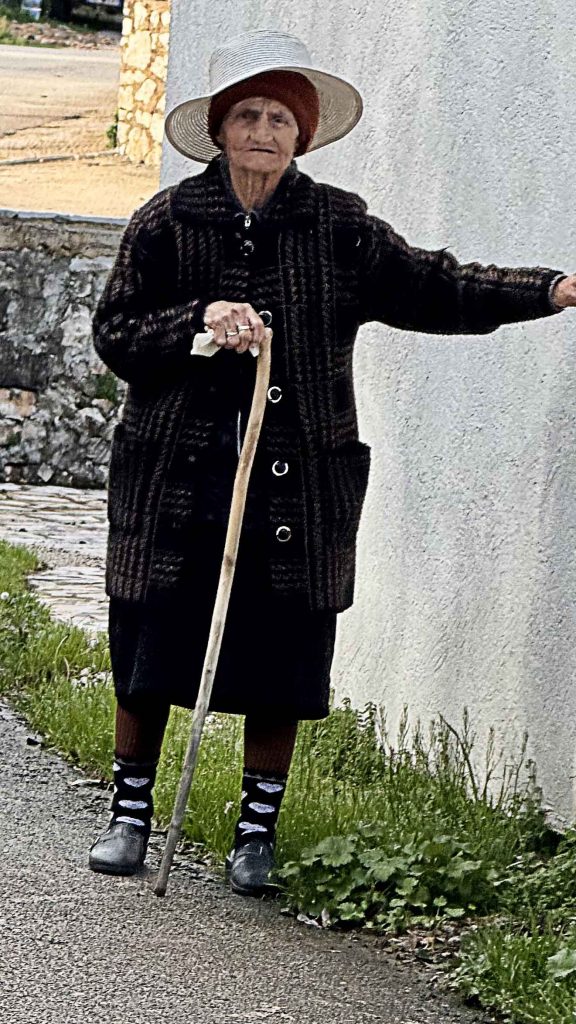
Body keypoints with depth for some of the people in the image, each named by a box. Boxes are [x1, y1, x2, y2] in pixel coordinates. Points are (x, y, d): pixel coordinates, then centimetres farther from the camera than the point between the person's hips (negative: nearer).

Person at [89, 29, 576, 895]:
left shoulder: (339, 229, 4)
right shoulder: (167, 223, 2)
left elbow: (434, 289, 0)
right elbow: (114, 335, 2)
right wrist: (199, 323, -16)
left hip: (296, 485, 1)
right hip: (176, 475, 0)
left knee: (280, 664, 3)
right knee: (149, 647, 3)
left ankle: (259, 828, 17)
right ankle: (131, 813, 20)